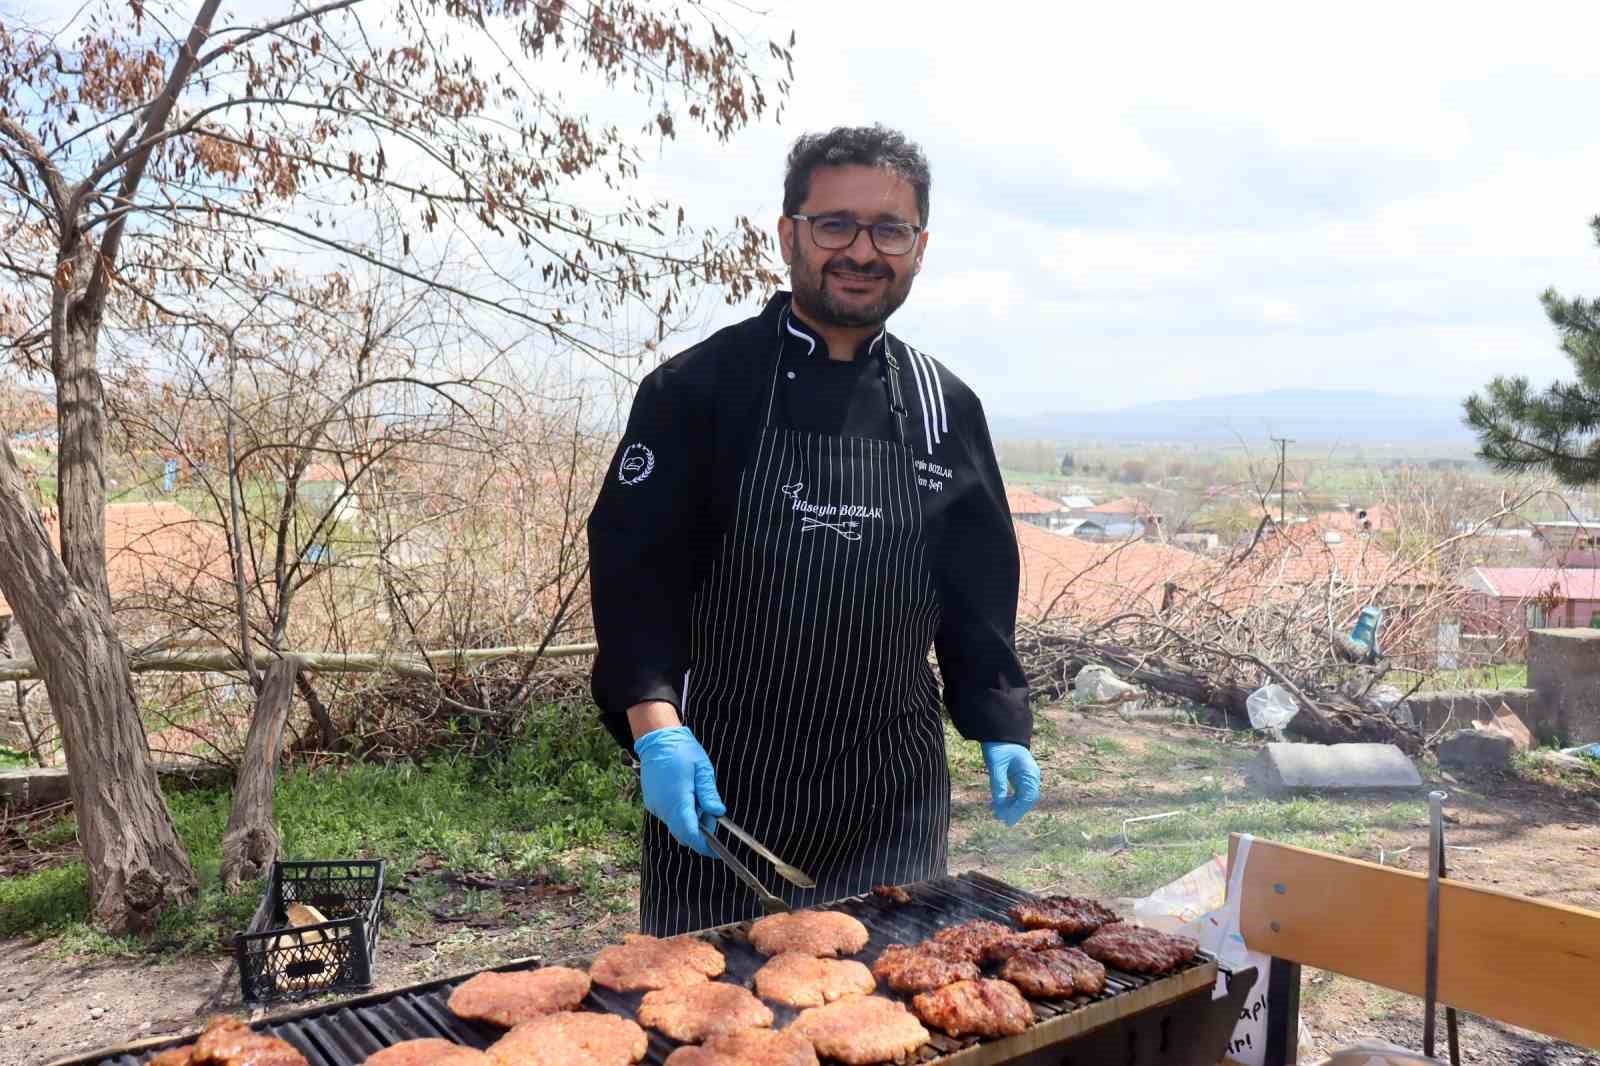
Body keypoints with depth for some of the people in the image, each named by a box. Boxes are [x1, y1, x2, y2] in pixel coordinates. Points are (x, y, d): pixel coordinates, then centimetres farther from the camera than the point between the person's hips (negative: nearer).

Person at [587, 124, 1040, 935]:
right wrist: (657, 730, -21)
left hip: (896, 790, 4)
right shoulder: (700, 386, -7)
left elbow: (978, 588, 11)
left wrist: (1000, 727, 6)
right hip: (720, 774, -3)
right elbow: (633, 564, -11)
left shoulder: (946, 408, 5)